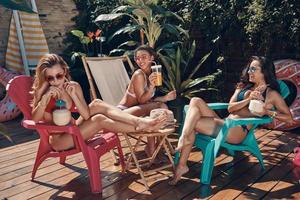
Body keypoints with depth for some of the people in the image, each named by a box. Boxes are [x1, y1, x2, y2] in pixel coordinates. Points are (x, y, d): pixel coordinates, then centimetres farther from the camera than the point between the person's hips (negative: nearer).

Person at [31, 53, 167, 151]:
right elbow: (35, 120, -23)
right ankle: (140, 128, -21)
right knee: (99, 120, -25)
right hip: (58, 139, -4)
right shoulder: (42, 91, -11)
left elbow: (87, 115, -11)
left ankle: (139, 122, -29)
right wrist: (45, 98, -35)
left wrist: (73, 95, -21)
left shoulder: (73, 87, -3)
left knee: (97, 105, -20)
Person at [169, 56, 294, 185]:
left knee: (192, 123, -21)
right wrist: (248, 100, -7)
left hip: (237, 131, -6)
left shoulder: (272, 94, 8)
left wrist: (267, 112, -11)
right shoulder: (244, 86, 23)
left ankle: (182, 166, -13)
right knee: (196, 101, -19)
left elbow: (289, 118, 4)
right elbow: (230, 108, 9)